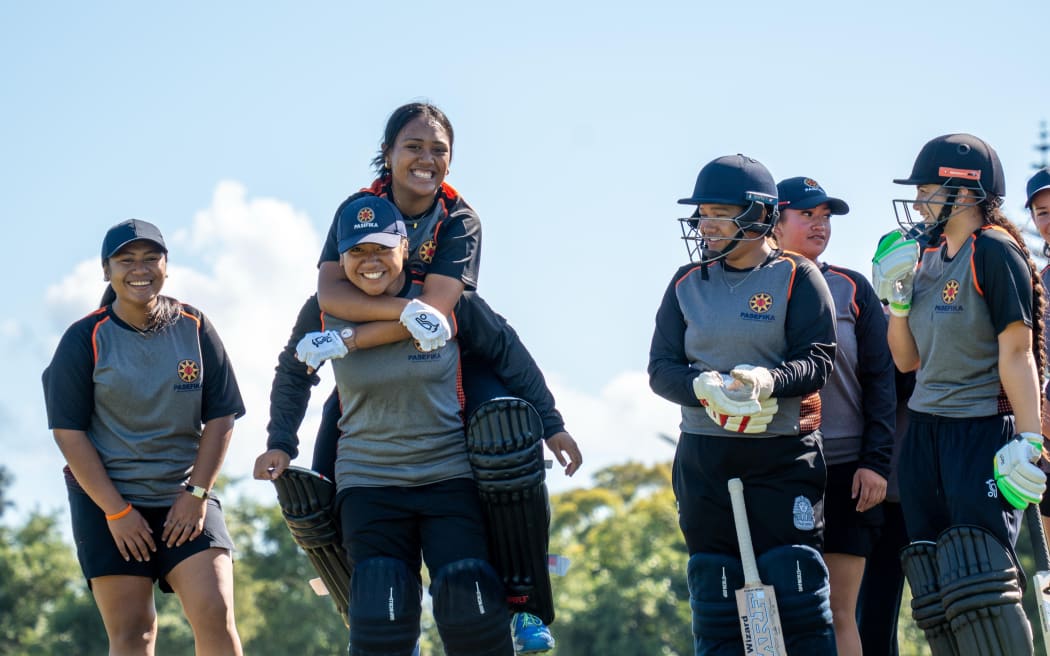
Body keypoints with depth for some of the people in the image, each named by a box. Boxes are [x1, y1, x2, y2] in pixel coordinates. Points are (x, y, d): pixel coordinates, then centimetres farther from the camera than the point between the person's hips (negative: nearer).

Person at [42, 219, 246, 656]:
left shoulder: (194, 329, 3)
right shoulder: (84, 339, -3)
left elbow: (221, 417, 4)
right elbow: (68, 431, -6)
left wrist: (196, 494, -7)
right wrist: (115, 511, -12)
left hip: (185, 500, 2)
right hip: (105, 500, -2)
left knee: (216, 615, -15)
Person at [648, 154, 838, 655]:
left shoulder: (796, 277, -1)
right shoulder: (687, 284, 10)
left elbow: (817, 360, -8)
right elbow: (662, 368, 4)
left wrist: (767, 380, -29)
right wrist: (704, 387, -18)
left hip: (783, 458, -4)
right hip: (704, 458, 4)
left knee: (797, 594, -8)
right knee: (714, 604, 4)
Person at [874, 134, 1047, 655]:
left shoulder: (994, 251, -10)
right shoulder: (926, 257, 14)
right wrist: (895, 296, 3)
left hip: (982, 434, -8)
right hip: (924, 431, 8)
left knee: (977, 586, -15)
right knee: (934, 594, 4)